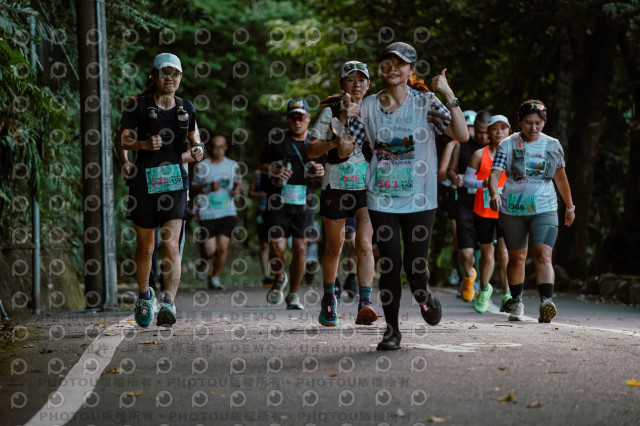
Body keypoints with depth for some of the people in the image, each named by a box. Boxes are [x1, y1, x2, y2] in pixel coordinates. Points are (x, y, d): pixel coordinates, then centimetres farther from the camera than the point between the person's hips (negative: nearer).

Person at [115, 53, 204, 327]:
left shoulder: (186, 108, 9)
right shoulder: (138, 106, -1)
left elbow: (193, 140, 22)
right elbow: (120, 140, -2)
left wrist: (197, 149, -2)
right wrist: (144, 144, -20)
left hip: (174, 181, 1)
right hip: (144, 181, -1)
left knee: (171, 245, -13)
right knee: (145, 247, 10)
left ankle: (169, 303, -21)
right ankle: (144, 296, 33)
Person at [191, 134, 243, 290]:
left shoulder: (232, 165, 9)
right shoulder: (202, 166, 3)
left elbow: (239, 182, 18)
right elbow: (194, 187, 4)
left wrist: (238, 189, -5)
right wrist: (209, 187, -13)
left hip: (228, 213, 1)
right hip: (207, 214, -1)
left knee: (223, 247, -12)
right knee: (210, 250, -6)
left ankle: (215, 277, 6)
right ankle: (209, 276, 25)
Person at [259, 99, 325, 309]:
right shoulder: (277, 140, 3)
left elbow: (322, 178, 16)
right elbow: (262, 164, 12)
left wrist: (321, 173, -7)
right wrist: (274, 170, -9)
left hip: (303, 205, 1)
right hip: (278, 203, -1)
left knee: (300, 249, -2)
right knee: (277, 246, -10)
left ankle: (293, 294, 12)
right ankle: (279, 279, 21)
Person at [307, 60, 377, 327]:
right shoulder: (331, 111, 1)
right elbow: (312, 150, -4)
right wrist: (335, 143, -22)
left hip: (367, 187, 1)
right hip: (336, 186, -1)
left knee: (364, 244, -14)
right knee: (334, 247, 10)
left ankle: (364, 305, -20)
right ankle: (328, 300, 29)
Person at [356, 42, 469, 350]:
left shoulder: (425, 102, -2)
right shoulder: (369, 106, 5)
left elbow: (462, 135, -12)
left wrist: (449, 95, -19)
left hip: (419, 199, -1)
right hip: (381, 198, 2)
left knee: (415, 267, -4)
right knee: (389, 265, -1)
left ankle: (423, 296, 32)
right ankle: (392, 329, 12)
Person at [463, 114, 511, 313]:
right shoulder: (479, 155, 2)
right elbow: (467, 179, 2)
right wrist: (483, 183, -17)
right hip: (483, 211, 1)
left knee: (504, 251, -12)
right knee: (486, 252, 9)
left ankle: (507, 295, -5)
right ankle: (484, 289, 33)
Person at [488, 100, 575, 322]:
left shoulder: (553, 146, 6)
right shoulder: (508, 145, -1)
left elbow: (560, 177, 17)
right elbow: (495, 173, -11)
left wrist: (570, 206, 24)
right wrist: (494, 193, -31)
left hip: (544, 209, 0)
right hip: (512, 210, 0)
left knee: (543, 255, -18)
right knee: (516, 257, 12)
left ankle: (546, 302, -32)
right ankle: (516, 302, 29)